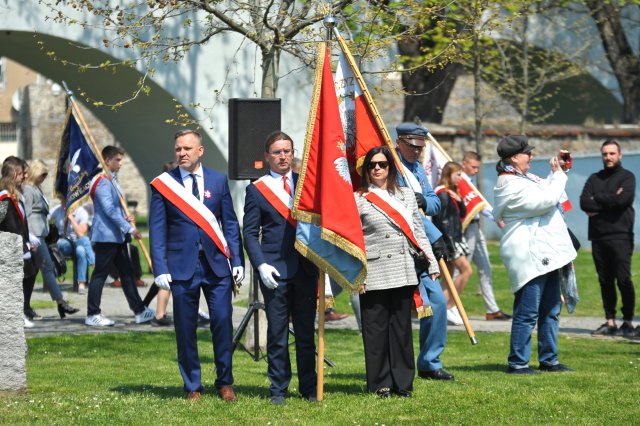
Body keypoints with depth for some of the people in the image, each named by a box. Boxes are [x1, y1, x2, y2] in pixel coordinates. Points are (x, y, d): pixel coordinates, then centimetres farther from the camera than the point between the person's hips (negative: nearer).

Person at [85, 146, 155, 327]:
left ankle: (140, 311, 11)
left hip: (118, 236, 10)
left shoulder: (112, 181, 17)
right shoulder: (102, 182, -14)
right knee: (100, 274, -5)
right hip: (105, 236, -10)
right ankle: (92, 314, 0)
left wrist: (126, 218, 6)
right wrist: (129, 229, -22)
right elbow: (109, 210, -22)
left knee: (127, 273, 9)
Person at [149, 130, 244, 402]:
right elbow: (157, 229, 1)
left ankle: (225, 382, 12)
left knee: (222, 323, -3)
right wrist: (160, 268, -7)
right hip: (182, 265, -1)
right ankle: (192, 387, 13)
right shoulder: (163, 184, 2)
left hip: (217, 264, 1)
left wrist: (237, 261, 2)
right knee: (185, 329, 2)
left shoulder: (218, 180, 8)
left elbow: (230, 223, 9)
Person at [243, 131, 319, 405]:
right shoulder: (257, 190, 4)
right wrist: (261, 265, -11)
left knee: (306, 331, 6)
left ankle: (308, 387, 14)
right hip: (275, 269, -2)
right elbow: (250, 232, 2)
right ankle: (278, 389, 7)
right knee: (277, 333, 0)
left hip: (306, 267, 2)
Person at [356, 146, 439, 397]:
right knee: (376, 330, -1)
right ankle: (380, 384, 7)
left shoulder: (407, 196, 14)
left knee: (402, 327, 6)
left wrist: (432, 263, 11)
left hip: (404, 273, 3)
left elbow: (418, 232, 17)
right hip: (374, 276, -3)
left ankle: (403, 383, 11)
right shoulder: (358, 200, 1)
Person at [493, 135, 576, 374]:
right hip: (529, 257, -11)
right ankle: (517, 363, -3)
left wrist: (557, 173, 16)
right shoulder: (511, 186, -17)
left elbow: (546, 191, 30)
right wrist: (559, 175, -9)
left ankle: (549, 360, 22)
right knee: (527, 313, -8)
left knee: (551, 310, 14)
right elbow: (547, 200, -23)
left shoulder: (523, 178, 16)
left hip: (545, 255, 11)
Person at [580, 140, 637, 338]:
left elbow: (623, 198, -15)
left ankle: (628, 322, -4)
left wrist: (597, 199, -3)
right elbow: (584, 202, 1)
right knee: (605, 281, 6)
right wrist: (610, 200, -10)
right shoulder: (594, 178, 16)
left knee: (623, 280, -8)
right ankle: (610, 322, 10)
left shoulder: (627, 177, 3)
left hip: (620, 236, -5)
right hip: (598, 236, 5)